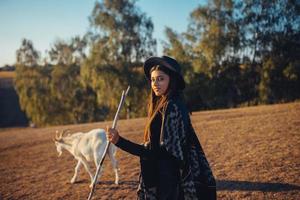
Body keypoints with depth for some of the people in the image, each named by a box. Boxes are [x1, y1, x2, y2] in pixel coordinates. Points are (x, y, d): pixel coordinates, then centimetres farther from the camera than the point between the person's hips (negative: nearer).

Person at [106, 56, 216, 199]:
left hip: (170, 183, -9)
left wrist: (119, 142, -30)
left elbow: (162, 152, -24)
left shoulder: (172, 107, -18)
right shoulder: (164, 106, 10)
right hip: (164, 180, 9)